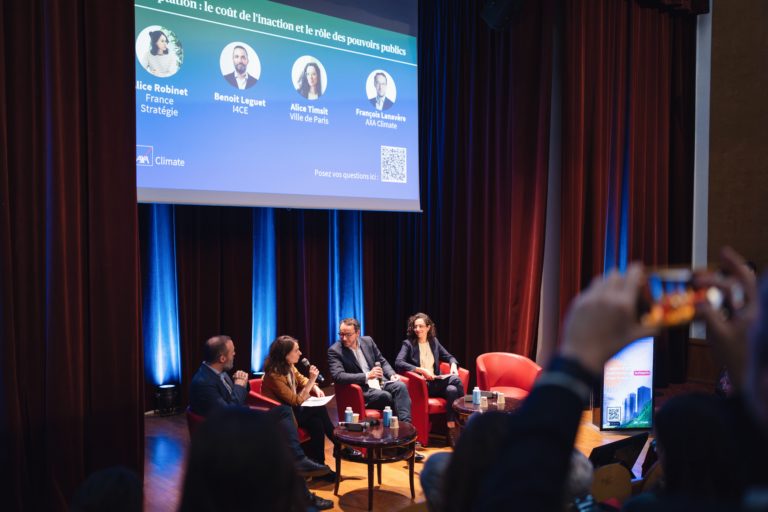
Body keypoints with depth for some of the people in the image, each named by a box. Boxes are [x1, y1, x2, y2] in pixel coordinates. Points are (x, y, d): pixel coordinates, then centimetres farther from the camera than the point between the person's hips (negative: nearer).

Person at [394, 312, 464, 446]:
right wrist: (421, 370, -22)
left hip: (436, 382, 5)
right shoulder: (408, 344, 0)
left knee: (452, 390, -31)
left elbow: (449, 357, 22)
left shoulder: (434, 341, 15)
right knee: (455, 380, -28)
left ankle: (452, 430, -24)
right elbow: (398, 363, -15)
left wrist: (453, 365, -2)